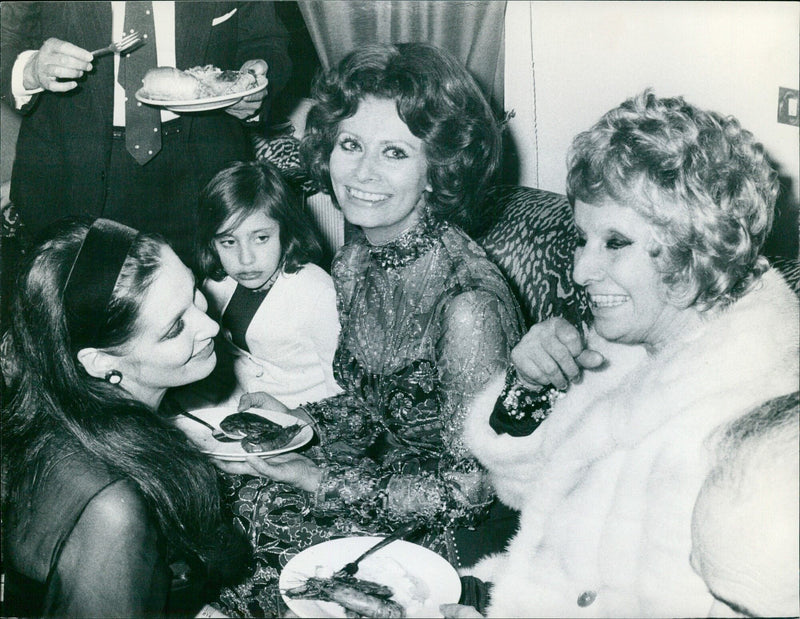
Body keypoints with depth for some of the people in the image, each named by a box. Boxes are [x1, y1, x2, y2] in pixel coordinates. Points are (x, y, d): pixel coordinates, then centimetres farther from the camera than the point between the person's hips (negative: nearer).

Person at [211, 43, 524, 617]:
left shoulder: (468, 303, -26)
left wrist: (317, 478, -19)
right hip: (373, 469, 6)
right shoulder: (355, 259, -3)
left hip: (430, 531, -6)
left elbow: (470, 489, -19)